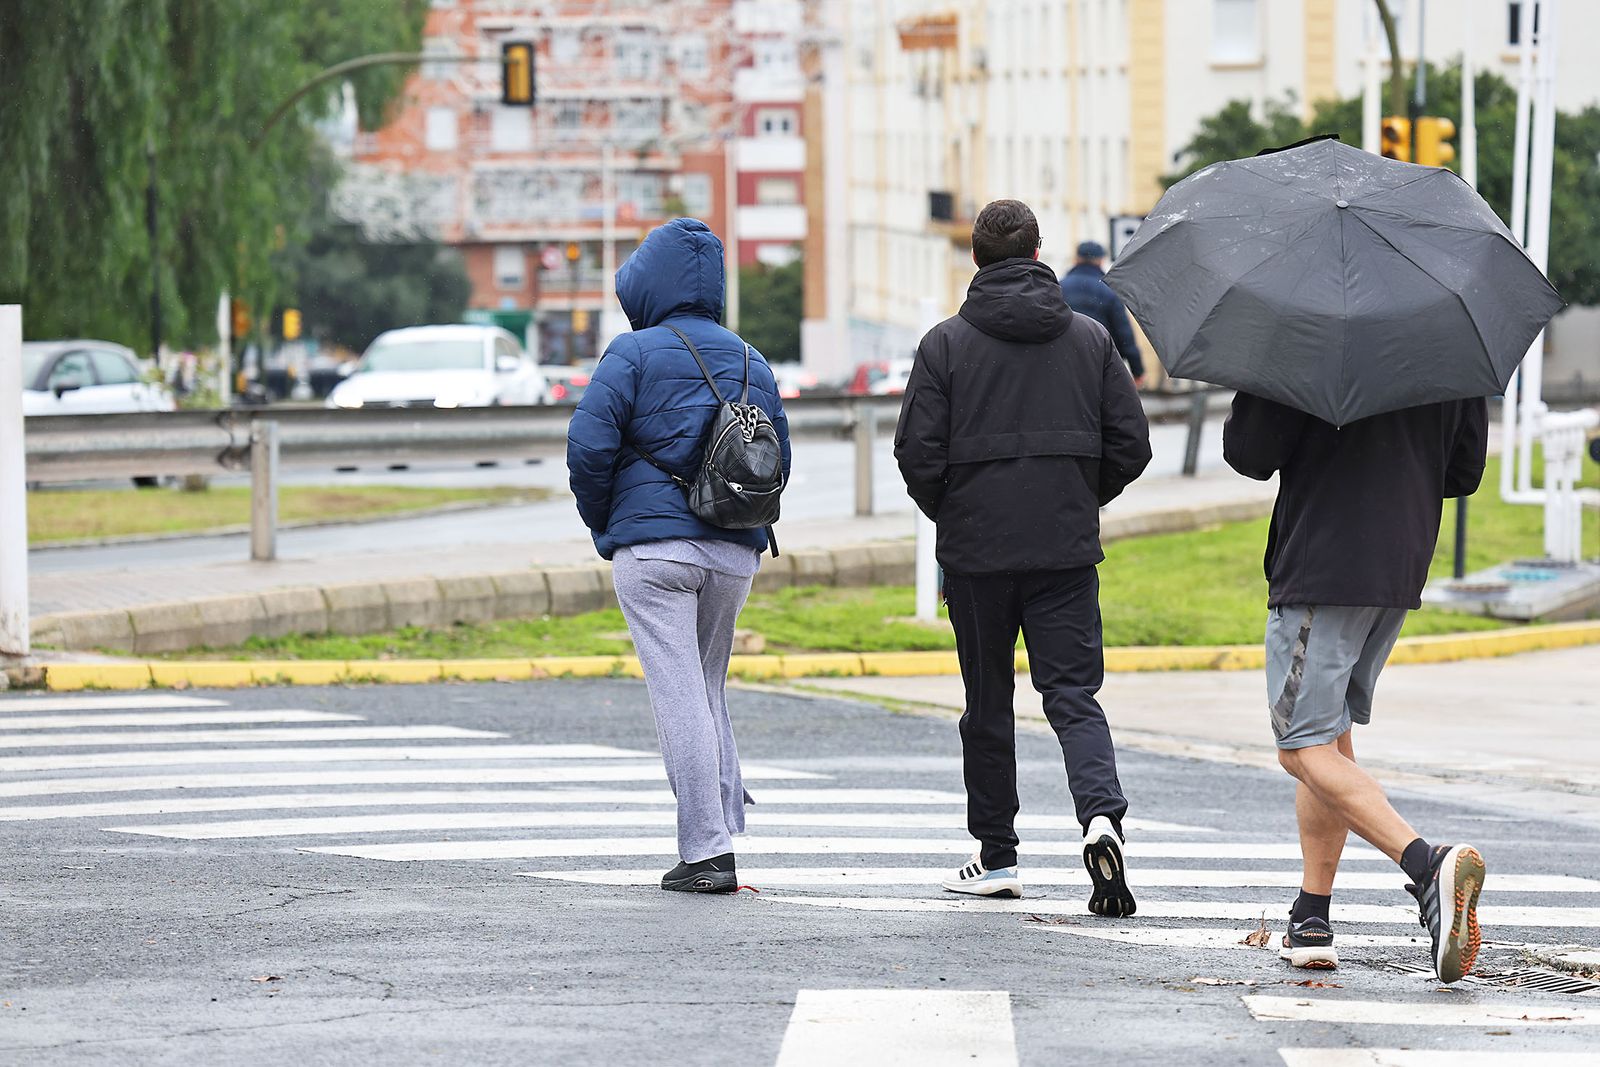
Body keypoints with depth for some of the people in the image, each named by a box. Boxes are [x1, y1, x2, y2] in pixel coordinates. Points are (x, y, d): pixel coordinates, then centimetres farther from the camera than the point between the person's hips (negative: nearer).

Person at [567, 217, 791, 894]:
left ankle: (707, 851, -9)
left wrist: (604, 525, 3)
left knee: (680, 696, -5)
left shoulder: (634, 353, -4)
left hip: (653, 547, -5)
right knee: (708, 686, 19)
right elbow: (779, 463, 15)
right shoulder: (751, 362, 13)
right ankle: (726, 823, 11)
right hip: (736, 553, 5)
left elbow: (589, 445, -12)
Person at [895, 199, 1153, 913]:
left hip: (975, 551, -1)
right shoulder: (1090, 339, 4)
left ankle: (996, 855, 16)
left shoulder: (946, 344, -4)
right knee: (1073, 692, 1)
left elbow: (918, 452, -8)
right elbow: (1131, 443, 3)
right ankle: (1101, 814, -25)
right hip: (1067, 549, 1)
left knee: (988, 701, 11)